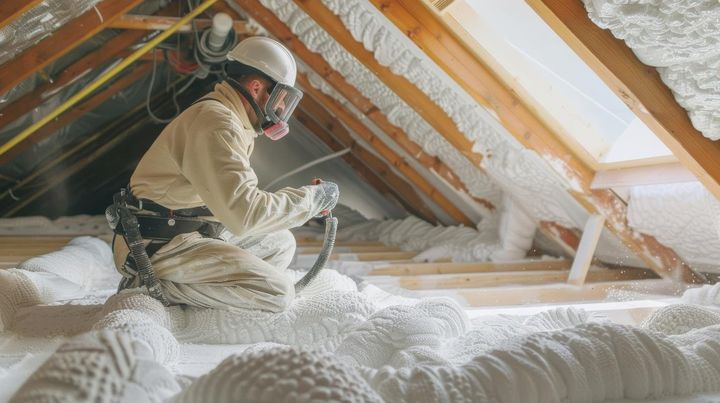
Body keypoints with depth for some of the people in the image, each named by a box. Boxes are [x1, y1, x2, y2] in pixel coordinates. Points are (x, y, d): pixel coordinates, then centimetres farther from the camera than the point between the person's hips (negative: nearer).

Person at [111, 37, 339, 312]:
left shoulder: (230, 119, 13)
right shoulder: (216, 124, -21)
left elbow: (238, 197, 15)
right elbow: (244, 213, -29)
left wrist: (307, 202, 6)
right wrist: (312, 198, -16)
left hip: (190, 233, 11)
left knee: (280, 243, 17)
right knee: (278, 291, -15)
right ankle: (156, 287, -11)